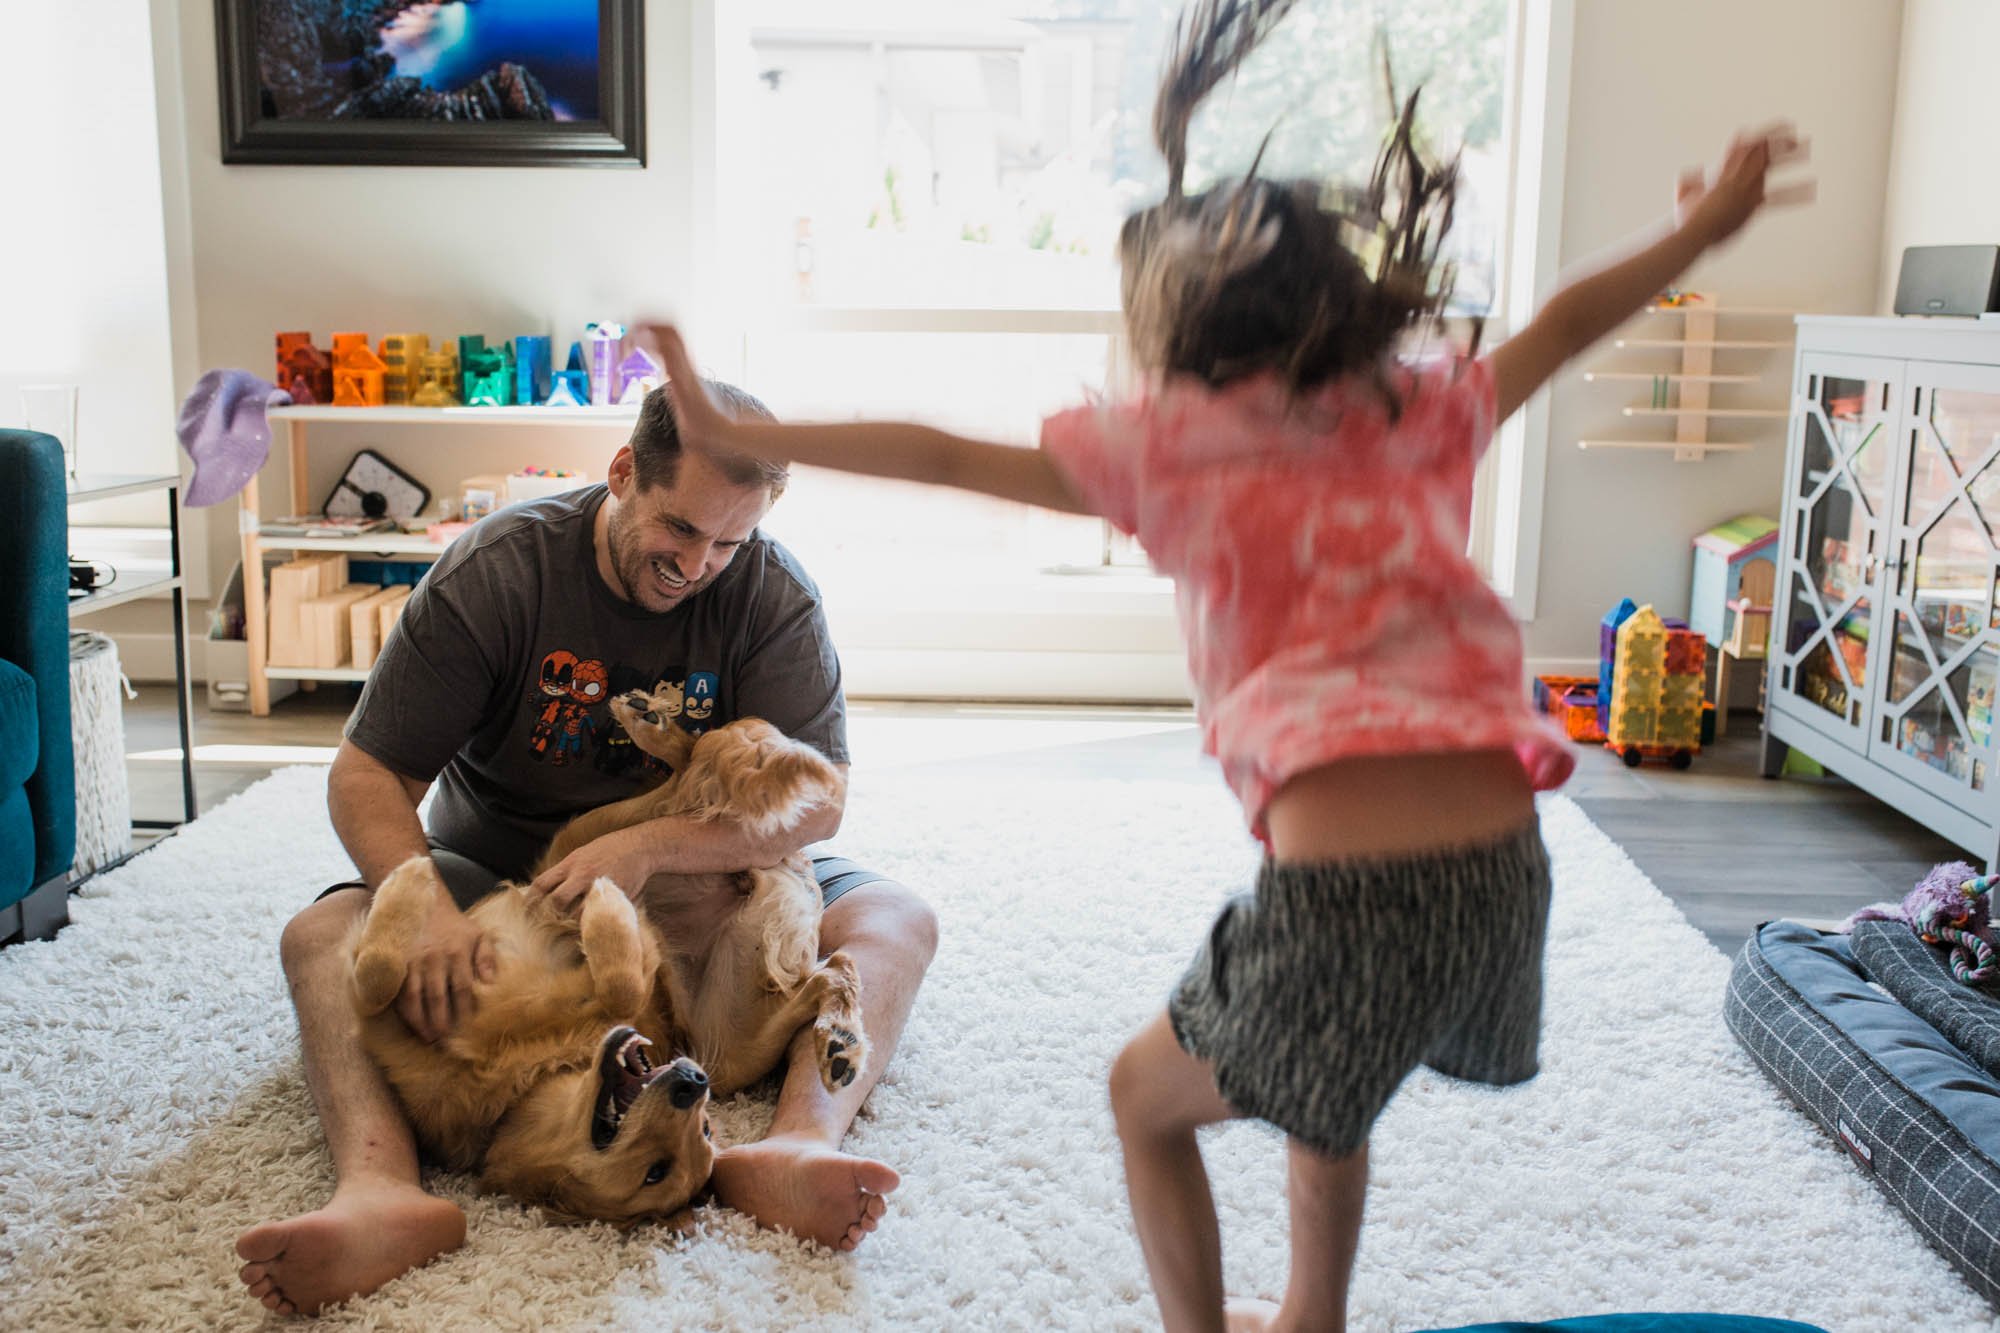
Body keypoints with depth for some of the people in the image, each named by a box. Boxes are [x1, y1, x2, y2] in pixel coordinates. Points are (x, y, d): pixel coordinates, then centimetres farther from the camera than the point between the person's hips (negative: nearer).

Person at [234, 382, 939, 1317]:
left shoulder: (772, 592, -11)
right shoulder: (494, 573, -13)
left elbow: (816, 801, -16)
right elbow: (367, 774, -14)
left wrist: (649, 848, -32)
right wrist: (426, 909, -34)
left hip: (698, 891, 1)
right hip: (498, 878, 0)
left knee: (895, 922, -23)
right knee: (322, 936, -26)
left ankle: (800, 1144, -49)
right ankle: (381, 1188, -51)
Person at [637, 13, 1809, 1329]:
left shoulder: (1171, 443, 2)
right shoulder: (1418, 415, 13)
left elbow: (937, 455, 4)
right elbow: (1566, 323, 28)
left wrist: (729, 430, 13)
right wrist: (1702, 226, 45)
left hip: (1345, 892, -6)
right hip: (1502, 873, 6)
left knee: (1146, 1097, 23)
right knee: (1322, 1086, 36)